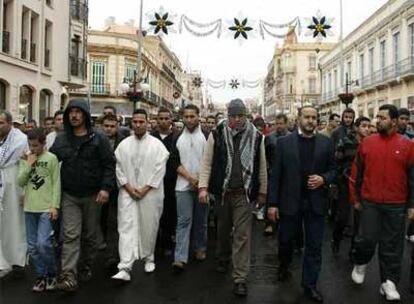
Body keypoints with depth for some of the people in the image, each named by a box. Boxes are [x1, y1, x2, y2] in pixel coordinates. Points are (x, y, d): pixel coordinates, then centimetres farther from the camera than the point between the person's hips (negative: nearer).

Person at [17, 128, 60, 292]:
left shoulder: (51, 158, -4)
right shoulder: (25, 159, 9)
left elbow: (56, 184, -5)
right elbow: (20, 182, 1)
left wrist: (55, 206, -11)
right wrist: (29, 165, -9)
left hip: (46, 208, -5)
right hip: (29, 208, 5)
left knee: (43, 243, -12)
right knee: (32, 246, 8)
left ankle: (52, 273, 10)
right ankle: (41, 275, 22)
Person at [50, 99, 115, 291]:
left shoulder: (98, 138, -4)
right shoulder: (61, 139, 5)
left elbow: (109, 164, -6)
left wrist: (106, 188, -16)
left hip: (92, 195, -1)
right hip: (69, 196, 1)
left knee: (89, 235, 12)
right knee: (71, 236, -5)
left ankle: (85, 268, 29)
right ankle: (69, 276, -7)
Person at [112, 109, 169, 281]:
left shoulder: (157, 145, -1)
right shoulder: (123, 144, 7)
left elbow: (159, 170, -6)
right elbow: (119, 168, 5)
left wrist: (145, 189, -11)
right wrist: (129, 188, -6)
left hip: (150, 194, -1)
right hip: (127, 193, 1)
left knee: (149, 227, 8)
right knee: (126, 228, -6)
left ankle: (149, 258, 30)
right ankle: (125, 269, -8)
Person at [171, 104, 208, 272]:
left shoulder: (206, 136, 0)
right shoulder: (178, 138, 6)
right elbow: (175, 162, 3)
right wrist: (190, 177, -10)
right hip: (183, 186, 1)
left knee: (201, 220, 11)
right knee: (183, 221, -2)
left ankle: (200, 249, 29)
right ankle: (180, 258, -4)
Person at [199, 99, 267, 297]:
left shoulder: (256, 137, 1)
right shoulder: (217, 134, -1)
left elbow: (262, 167, 6)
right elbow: (207, 162, 0)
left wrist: (262, 192, 7)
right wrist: (203, 187, -9)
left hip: (243, 192, -1)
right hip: (222, 191, 1)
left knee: (242, 235, -2)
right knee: (223, 229, 19)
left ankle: (240, 278, 5)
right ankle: (223, 259, 45)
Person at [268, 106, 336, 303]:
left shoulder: (326, 143, 2)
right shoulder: (284, 142, -2)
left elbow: (333, 169, 8)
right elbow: (276, 174, -3)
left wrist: (323, 179, -15)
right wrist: (273, 203, -6)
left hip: (316, 202, 1)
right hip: (290, 201, -1)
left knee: (314, 246, 7)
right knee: (285, 240, 15)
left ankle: (310, 285, 22)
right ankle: (284, 266, 45)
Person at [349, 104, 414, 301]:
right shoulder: (367, 143, 1)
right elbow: (357, 173, 7)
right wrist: (356, 198, 7)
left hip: (396, 205, 0)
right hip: (370, 203, 0)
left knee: (392, 245, 7)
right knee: (367, 239, 2)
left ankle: (389, 282, 20)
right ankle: (360, 264, 30)